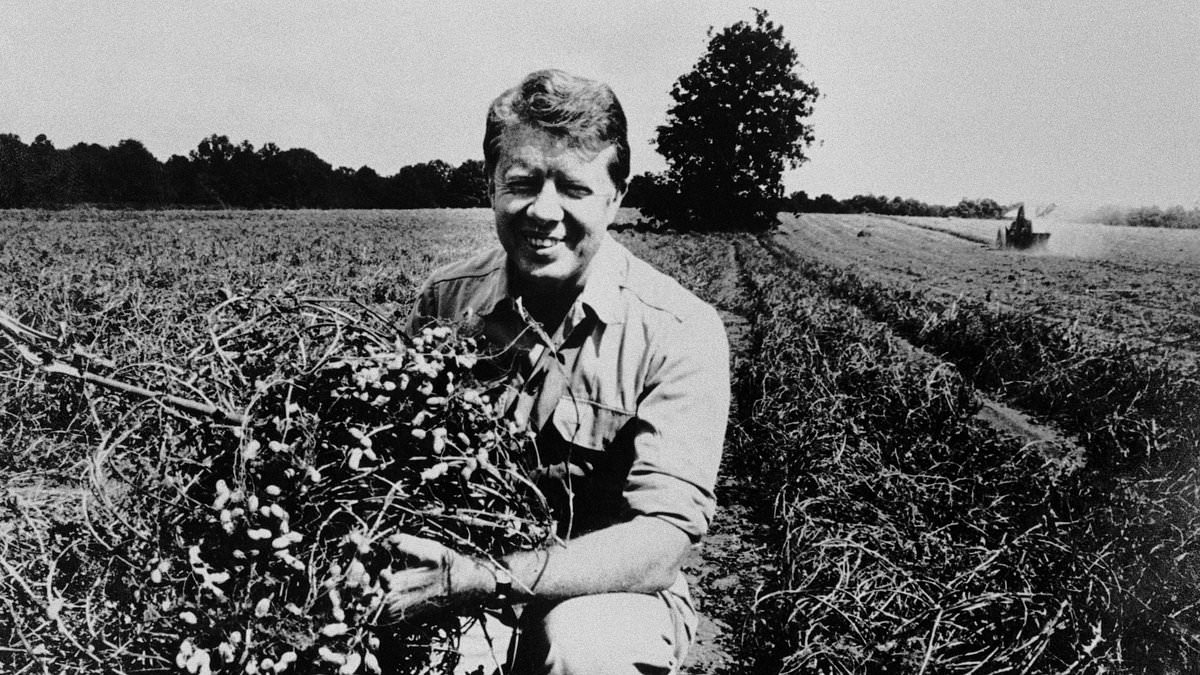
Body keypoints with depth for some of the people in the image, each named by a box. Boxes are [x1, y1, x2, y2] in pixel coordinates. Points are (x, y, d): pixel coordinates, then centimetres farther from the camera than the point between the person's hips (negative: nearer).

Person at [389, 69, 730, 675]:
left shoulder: (680, 332, -17)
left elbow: (663, 540, -22)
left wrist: (490, 579, -33)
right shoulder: (443, 301, -4)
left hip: (618, 596, -3)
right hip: (462, 588, 3)